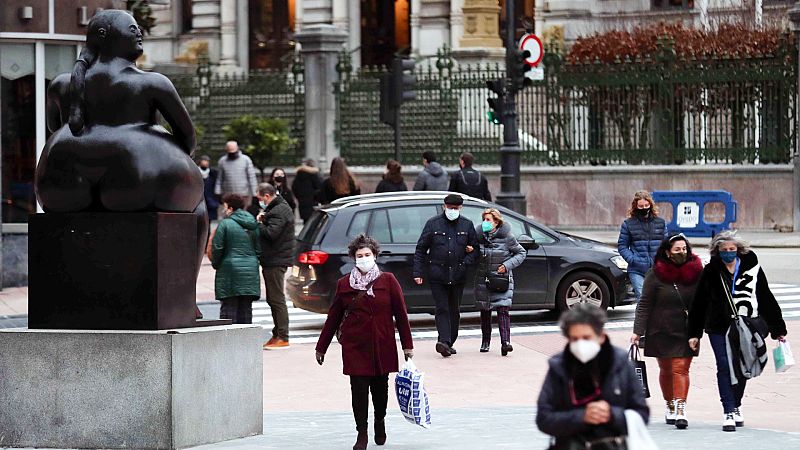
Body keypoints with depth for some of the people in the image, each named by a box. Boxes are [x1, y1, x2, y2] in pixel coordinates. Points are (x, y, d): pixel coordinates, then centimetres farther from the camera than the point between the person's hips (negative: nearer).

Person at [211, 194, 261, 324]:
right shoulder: (253, 225, 10)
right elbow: (258, 248, 10)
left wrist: (215, 264, 6)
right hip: (250, 272, 5)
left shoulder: (225, 224, -8)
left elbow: (217, 247, -8)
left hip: (230, 269, -5)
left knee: (228, 307, -2)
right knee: (246, 307, 9)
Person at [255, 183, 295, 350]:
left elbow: (271, 233, -25)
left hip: (276, 261, -11)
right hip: (273, 261, 11)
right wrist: (261, 221, 0)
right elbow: (269, 231, 18)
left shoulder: (279, 211, -15)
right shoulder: (279, 208, 19)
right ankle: (277, 335, 21)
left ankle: (282, 338, -8)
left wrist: (258, 224, -10)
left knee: (276, 299, -9)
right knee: (273, 299, 15)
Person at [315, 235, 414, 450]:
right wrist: (321, 347, 12)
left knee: (380, 387, 9)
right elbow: (333, 317, 10)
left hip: (383, 345, 0)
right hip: (355, 347, 0)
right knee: (359, 390, -5)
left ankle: (380, 421, 36)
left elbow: (401, 314, 3)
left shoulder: (387, 280, 1)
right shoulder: (344, 284, 4)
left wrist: (407, 345, 1)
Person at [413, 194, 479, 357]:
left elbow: (474, 247, 13)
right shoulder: (433, 223, 1)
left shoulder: (467, 225, 6)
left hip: (458, 275, 2)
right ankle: (444, 342, -22)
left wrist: (466, 262, -5)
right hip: (437, 274, -2)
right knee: (442, 308, -11)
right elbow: (421, 249, 3)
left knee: (454, 310, 9)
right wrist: (418, 273, -3)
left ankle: (449, 343, 19)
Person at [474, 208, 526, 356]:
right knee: (485, 311, 10)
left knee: (503, 310, -15)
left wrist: (508, 265, -9)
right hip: (483, 279, 3)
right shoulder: (478, 235, 0)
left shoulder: (507, 237, -7)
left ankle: (505, 342, -22)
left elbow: (521, 253, 4)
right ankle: (485, 341, 25)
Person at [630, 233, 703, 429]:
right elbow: (644, 304, -4)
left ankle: (680, 410, -16)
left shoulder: (697, 272, -1)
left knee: (681, 368, -10)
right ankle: (670, 406, 28)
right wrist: (638, 331, -11)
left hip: (686, 332, 0)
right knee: (666, 370, 11)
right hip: (661, 331, 0)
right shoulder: (655, 275, -5)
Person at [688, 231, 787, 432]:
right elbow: (698, 304, 5)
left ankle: (736, 406, 29)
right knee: (724, 367, -9)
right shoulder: (711, 272, 0)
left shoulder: (752, 268, 1)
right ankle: (729, 412, -7)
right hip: (719, 329, -1)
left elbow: (766, 300, 5)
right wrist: (694, 334, 4)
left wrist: (777, 329, 7)